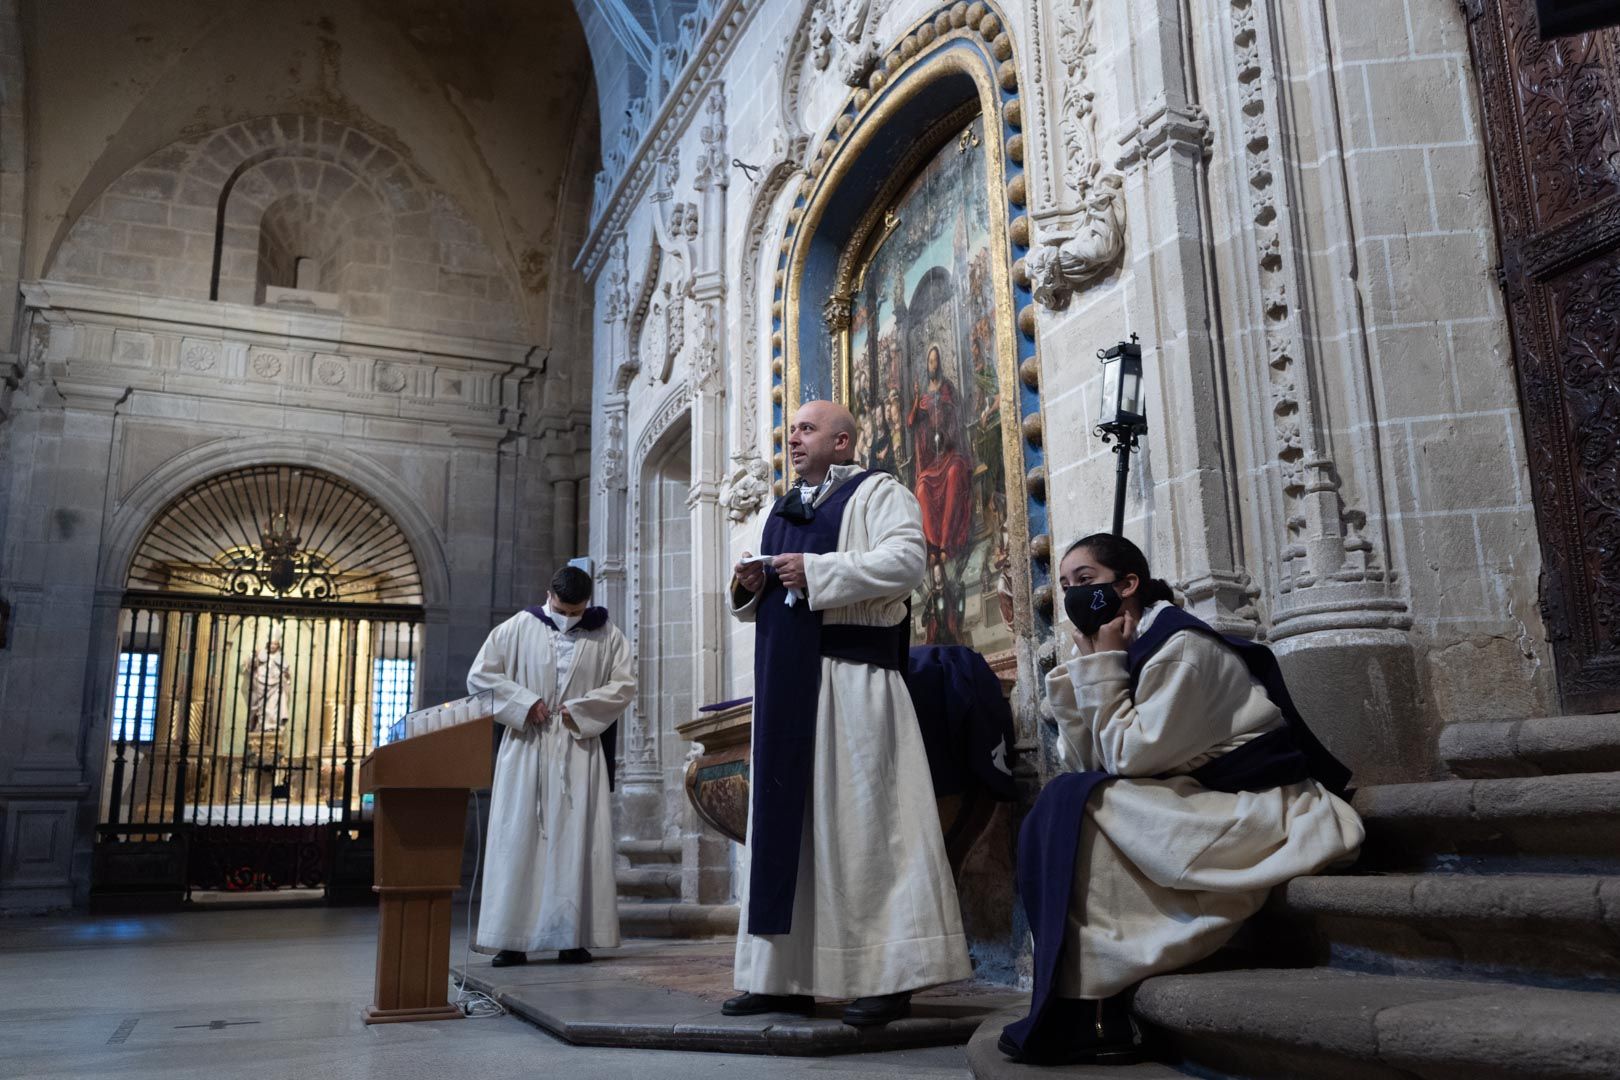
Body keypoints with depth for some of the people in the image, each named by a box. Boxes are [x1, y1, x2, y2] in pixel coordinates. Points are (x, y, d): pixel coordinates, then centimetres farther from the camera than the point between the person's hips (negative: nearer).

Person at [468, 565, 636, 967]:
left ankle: (573, 937, 0)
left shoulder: (606, 635, 5)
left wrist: (578, 710, -9)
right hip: (526, 749, 0)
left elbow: (624, 684, 1)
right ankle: (512, 939, 2)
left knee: (576, 840, -3)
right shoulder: (518, 627, 4)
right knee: (518, 839, -2)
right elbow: (480, 676, 3)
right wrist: (525, 702, -8)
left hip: (580, 749, 0)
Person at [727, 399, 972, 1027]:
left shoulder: (877, 494, 4)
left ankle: (887, 976, -2)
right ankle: (784, 975, 11)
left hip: (849, 678, -7)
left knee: (860, 819, -8)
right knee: (785, 820, 6)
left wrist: (815, 570, -17)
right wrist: (751, 585, 5)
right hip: (787, 682, 7)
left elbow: (906, 561, -14)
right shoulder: (781, 511, 25)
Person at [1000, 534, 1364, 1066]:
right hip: (1204, 805, 9)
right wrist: (1083, 666, -4)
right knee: (1059, 810, 0)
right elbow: (1086, 763, 3)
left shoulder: (1180, 645, -15)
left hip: (1259, 808, -9)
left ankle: (1090, 1016, -16)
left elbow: (1130, 756, -20)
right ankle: (1076, 1004, -1)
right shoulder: (1130, 650, 10)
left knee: (1073, 806, -19)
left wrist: (1103, 665, -13)